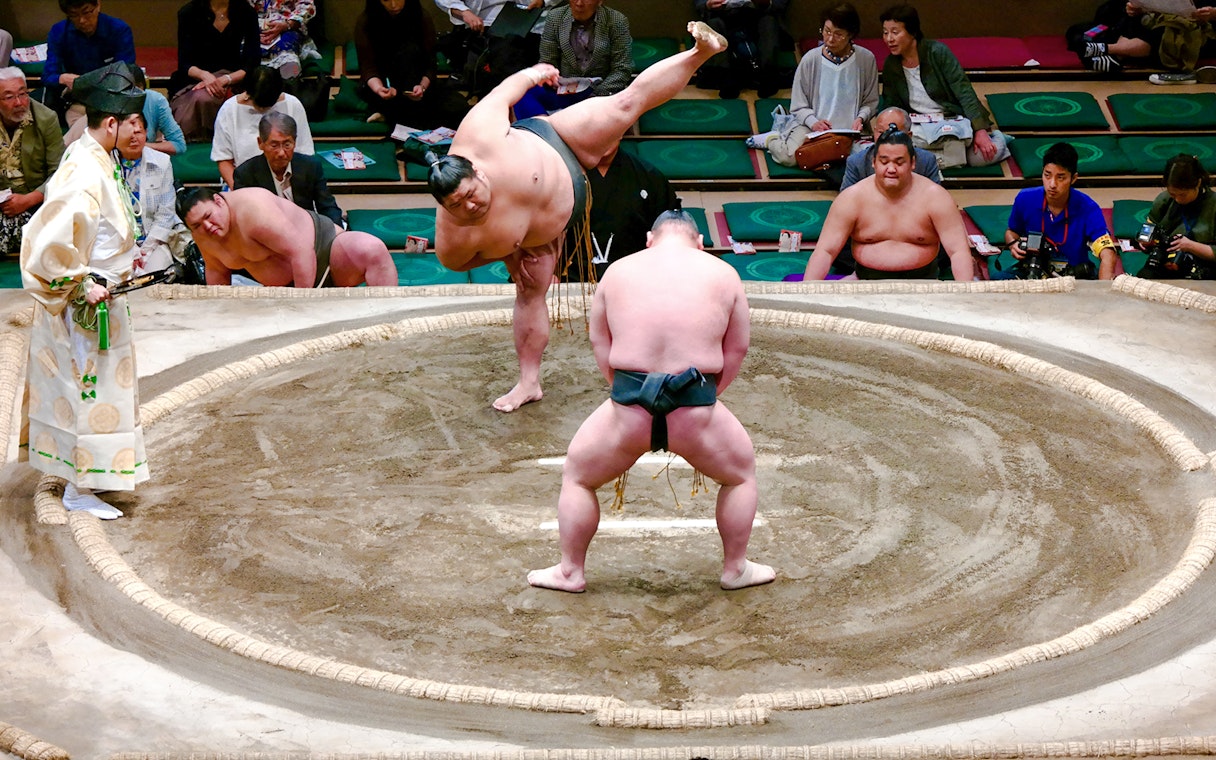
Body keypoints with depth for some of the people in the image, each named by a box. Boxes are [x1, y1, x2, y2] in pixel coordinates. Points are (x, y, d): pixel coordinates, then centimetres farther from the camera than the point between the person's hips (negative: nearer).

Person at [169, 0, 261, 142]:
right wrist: (205, 75, -30)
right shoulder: (189, 13, -5)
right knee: (201, 99, -36)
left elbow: (252, 64, -5)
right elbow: (184, 64, -7)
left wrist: (225, 80, -24)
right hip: (193, 81, 0)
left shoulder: (246, 13, -2)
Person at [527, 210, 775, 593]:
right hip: (696, 411, 0)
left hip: (628, 411, 0)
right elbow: (737, 349, 11)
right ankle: (736, 569, 35)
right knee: (741, 474, 29)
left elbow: (599, 341, 15)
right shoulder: (722, 274, 7)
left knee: (576, 476, 26)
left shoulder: (618, 271, 9)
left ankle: (569, 572, 30)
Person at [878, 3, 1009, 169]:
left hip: (956, 121, -4)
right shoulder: (890, 65, 4)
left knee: (990, 153, -32)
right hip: (920, 128, 4)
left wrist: (980, 131, -23)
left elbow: (965, 93, -14)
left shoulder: (938, 52, -10)